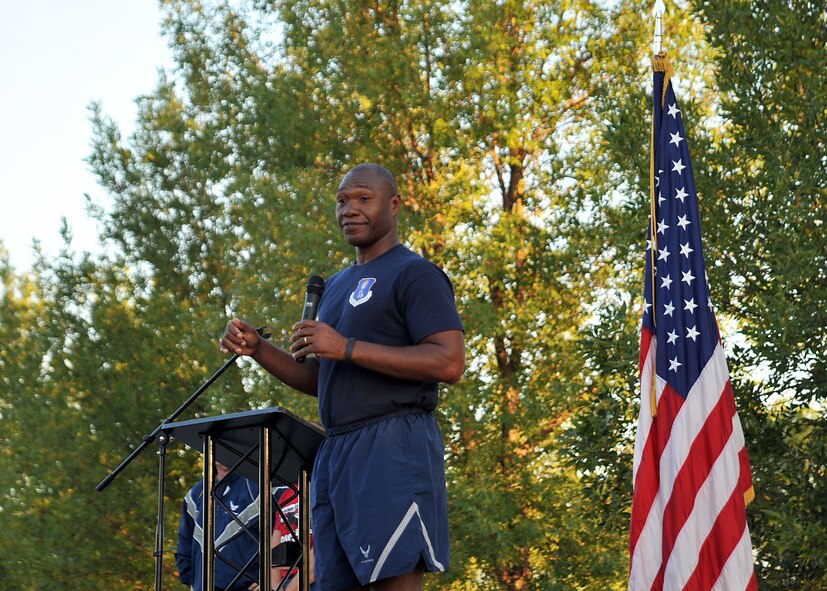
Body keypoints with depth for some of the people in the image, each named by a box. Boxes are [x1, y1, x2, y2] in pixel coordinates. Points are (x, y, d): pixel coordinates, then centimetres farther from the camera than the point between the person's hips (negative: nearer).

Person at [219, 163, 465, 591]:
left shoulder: (415, 275, -3)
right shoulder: (337, 286, 24)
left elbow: (450, 362, -16)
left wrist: (347, 348, -18)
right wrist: (257, 348, 10)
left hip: (393, 446, -9)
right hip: (336, 453, 9)